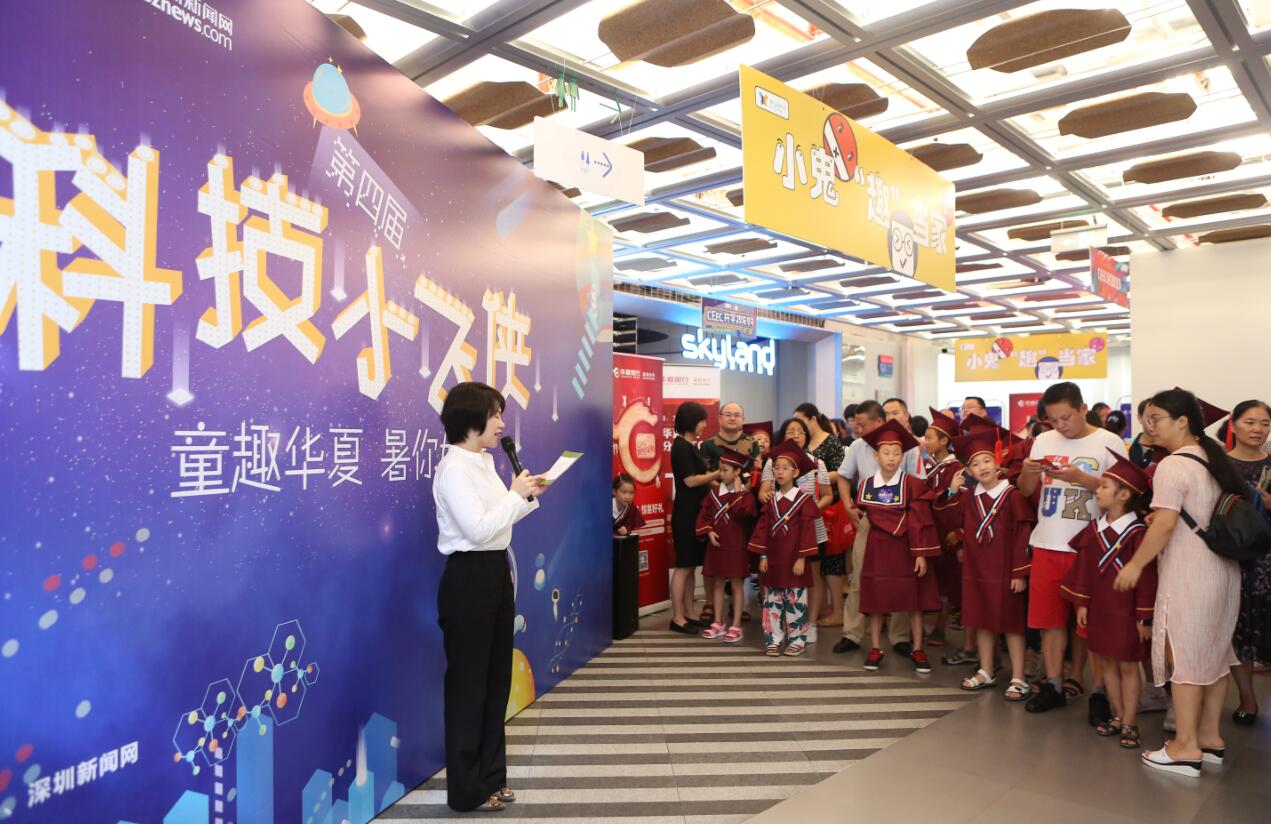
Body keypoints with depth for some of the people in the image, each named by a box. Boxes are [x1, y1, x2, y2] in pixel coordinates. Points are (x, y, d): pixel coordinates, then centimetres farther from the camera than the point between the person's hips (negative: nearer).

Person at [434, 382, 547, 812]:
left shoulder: (484, 463, 11)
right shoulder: (453, 468, -17)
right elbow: (478, 527, -26)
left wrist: (531, 495, 6)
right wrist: (516, 493, -16)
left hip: (496, 573, 9)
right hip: (469, 578, -9)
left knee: (496, 678, 16)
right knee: (468, 682, 3)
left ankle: (490, 776, 31)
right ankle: (467, 789, 19)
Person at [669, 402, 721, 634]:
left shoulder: (690, 446, 15)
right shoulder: (681, 446, -13)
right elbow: (690, 480, -18)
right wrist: (718, 474, -12)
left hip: (695, 513, 9)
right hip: (685, 514, -9)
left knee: (691, 566, 11)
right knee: (684, 566, -5)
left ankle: (689, 613, 18)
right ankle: (677, 617, 1)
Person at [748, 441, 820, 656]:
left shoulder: (804, 500, -6)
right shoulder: (770, 501, 8)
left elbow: (807, 531, -9)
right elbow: (763, 528, 8)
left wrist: (802, 558, -13)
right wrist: (762, 556, 3)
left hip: (794, 562, -4)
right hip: (773, 560, 5)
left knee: (795, 600, 2)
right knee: (772, 601, 7)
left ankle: (797, 640, 13)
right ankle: (773, 639, 15)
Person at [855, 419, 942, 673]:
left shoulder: (912, 485, -8)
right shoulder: (866, 486, 1)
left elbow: (920, 521, -10)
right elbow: (861, 516, 15)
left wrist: (921, 554, -13)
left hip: (905, 549, -2)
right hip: (877, 550, 2)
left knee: (914, 600, 5)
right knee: (875, 600, 6)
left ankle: (917, 650, 17)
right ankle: (875, 648, 17)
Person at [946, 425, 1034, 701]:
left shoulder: (1013, 496, -11)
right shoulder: (968, 497, 6)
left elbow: (1022, 537, -12)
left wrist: (1020, 572, -14)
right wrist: (953, 491, -2)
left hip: (1005, 572, -5)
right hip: (976, 571, 5)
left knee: (1011, 624, 4)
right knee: (982, 622, 14)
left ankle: (1018, 679, 13)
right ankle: (985, 672, 27)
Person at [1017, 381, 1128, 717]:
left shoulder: (1109, 443, -4)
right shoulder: (1043, 441, 9)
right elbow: (1026, 490, 12)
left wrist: (1080, 478, -22)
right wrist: (1027, 471, -9)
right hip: (1048, 544, 4)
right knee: (1049, 616, 8)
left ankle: (1099, 690, 15)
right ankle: (1054, 685, 19)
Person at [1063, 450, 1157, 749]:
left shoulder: (1138, 533, -16)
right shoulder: (1094, 530, 3)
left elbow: (1147, 578, -14)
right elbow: (1083, 568, 7)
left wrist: (1145, 617, -12)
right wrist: (1081, 603, 5)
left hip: (1127, 612, -6)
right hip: (1099, 609, 6)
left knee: (1128, 666, 5)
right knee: (1107, 662, 14)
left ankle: (1129, 724, 16)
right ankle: (1118, 715, 28)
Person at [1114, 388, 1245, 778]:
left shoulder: (1173, 466, -16)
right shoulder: (1214, 460, 9)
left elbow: (1164, 524, -22)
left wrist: (1135, 564, -13)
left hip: (1189, 576, -9)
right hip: (1223, 569, 9)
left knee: (1183, 654, 0)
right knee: (1212, 651, 15)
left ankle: (1186, 747, 7)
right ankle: (1210, 736, 26)